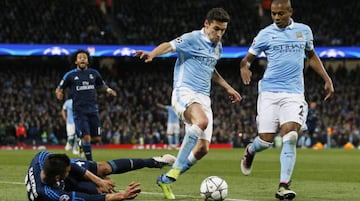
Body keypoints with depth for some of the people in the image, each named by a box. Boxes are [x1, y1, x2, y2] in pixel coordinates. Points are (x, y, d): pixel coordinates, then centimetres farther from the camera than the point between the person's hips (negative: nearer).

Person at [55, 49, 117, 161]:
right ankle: (90, 161, -3)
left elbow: (102, 85, 23)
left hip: (93, 110, 3)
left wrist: (108, 89, 2)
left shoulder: (94, 73, 8)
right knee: (86, 137, -14)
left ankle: (82, 142, 32)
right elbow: (59, 88, 6)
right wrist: (59, 93, -17)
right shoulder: (70, 75, 0)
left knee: (97, 138, 1)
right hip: (79, 111, -3)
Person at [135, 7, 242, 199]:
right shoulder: (192, 39, -6)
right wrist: (152, 54, -37)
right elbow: (169, 46, -18)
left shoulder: (218, 47, 18)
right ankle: (176, 167, -30)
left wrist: (228, 88, 33)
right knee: (202, 121, -38)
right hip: (185, 92, -8)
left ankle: (167, 179, 12)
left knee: (202, 149, -3)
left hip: (203, 98, 8)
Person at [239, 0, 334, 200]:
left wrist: (327, 79, 18)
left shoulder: (304, 31, 10)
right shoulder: (265, 34, 3)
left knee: (290, 137, -17)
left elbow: (311, 56, 26)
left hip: (294, 94, 1)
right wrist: (244, 68, -20)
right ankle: (249, 152, 34)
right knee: (266, 140, -3)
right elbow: (247, 58, 3)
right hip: (269, 92, -1)